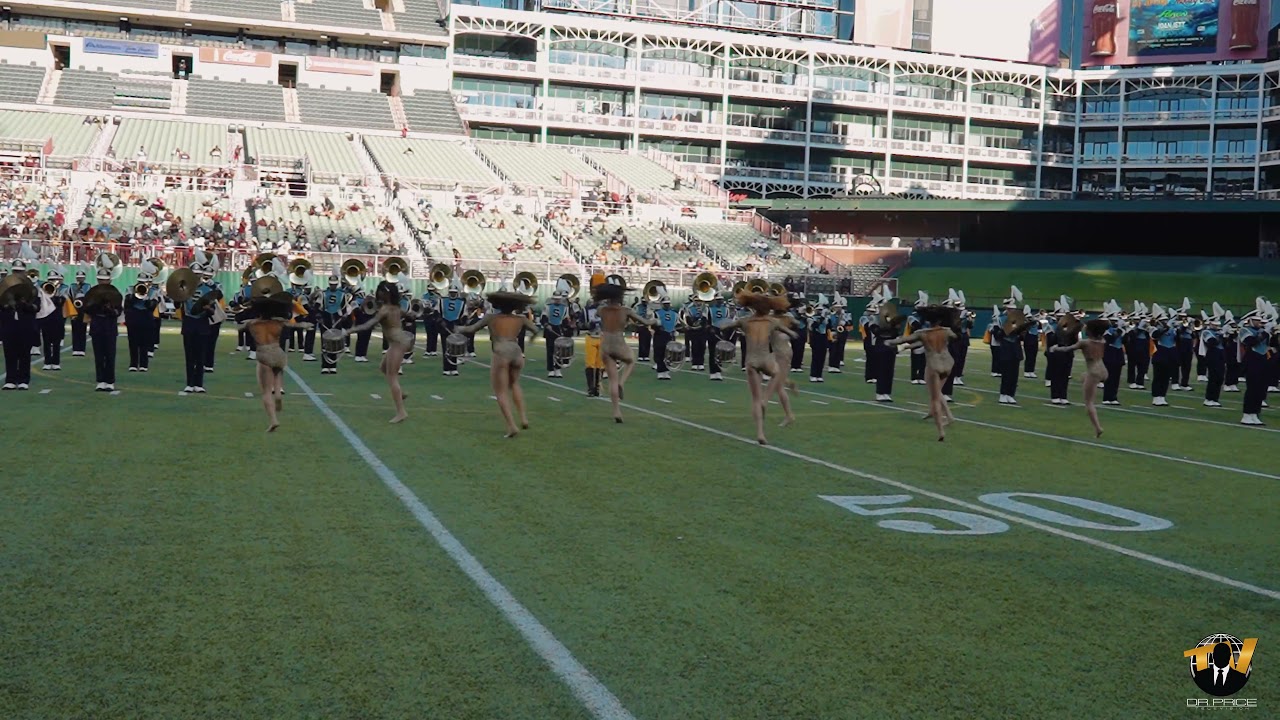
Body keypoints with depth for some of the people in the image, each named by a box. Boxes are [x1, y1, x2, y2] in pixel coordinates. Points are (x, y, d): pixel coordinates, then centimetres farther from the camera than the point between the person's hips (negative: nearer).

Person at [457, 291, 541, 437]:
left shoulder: (491, 317, 14)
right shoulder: (520, 318, 17)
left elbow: (471, 329, 18)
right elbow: (536, 330, 28)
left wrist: (460, 329, 38)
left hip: (501, 353, -3)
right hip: (517, 352, 3)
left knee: (501, 392, 6)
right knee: (514, 384, 29)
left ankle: (512, 426, -6)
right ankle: (523, 418, 17)